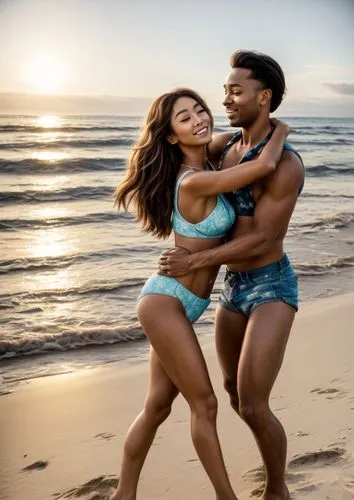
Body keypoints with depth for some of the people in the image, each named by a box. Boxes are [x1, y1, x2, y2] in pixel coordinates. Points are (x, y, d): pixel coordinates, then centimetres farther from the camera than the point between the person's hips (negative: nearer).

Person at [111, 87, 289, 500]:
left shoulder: (199, 171, 7)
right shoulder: (195, 182, -21)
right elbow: (265, 165, -25)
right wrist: (282, 128, -6)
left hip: (174, 303, 9)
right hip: (166, 301, -9)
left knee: (158, 405, 14)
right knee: (204, 404, -1)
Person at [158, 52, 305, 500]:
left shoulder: (287, 164, -20)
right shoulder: (227, 144, 3)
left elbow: (260, 240, -21)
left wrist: (193, 262, -18)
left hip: (271, 286, -8)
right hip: (233, 287, 8)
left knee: (252, 405, -13)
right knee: (234, 390, 19)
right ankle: (276, 449, 45)